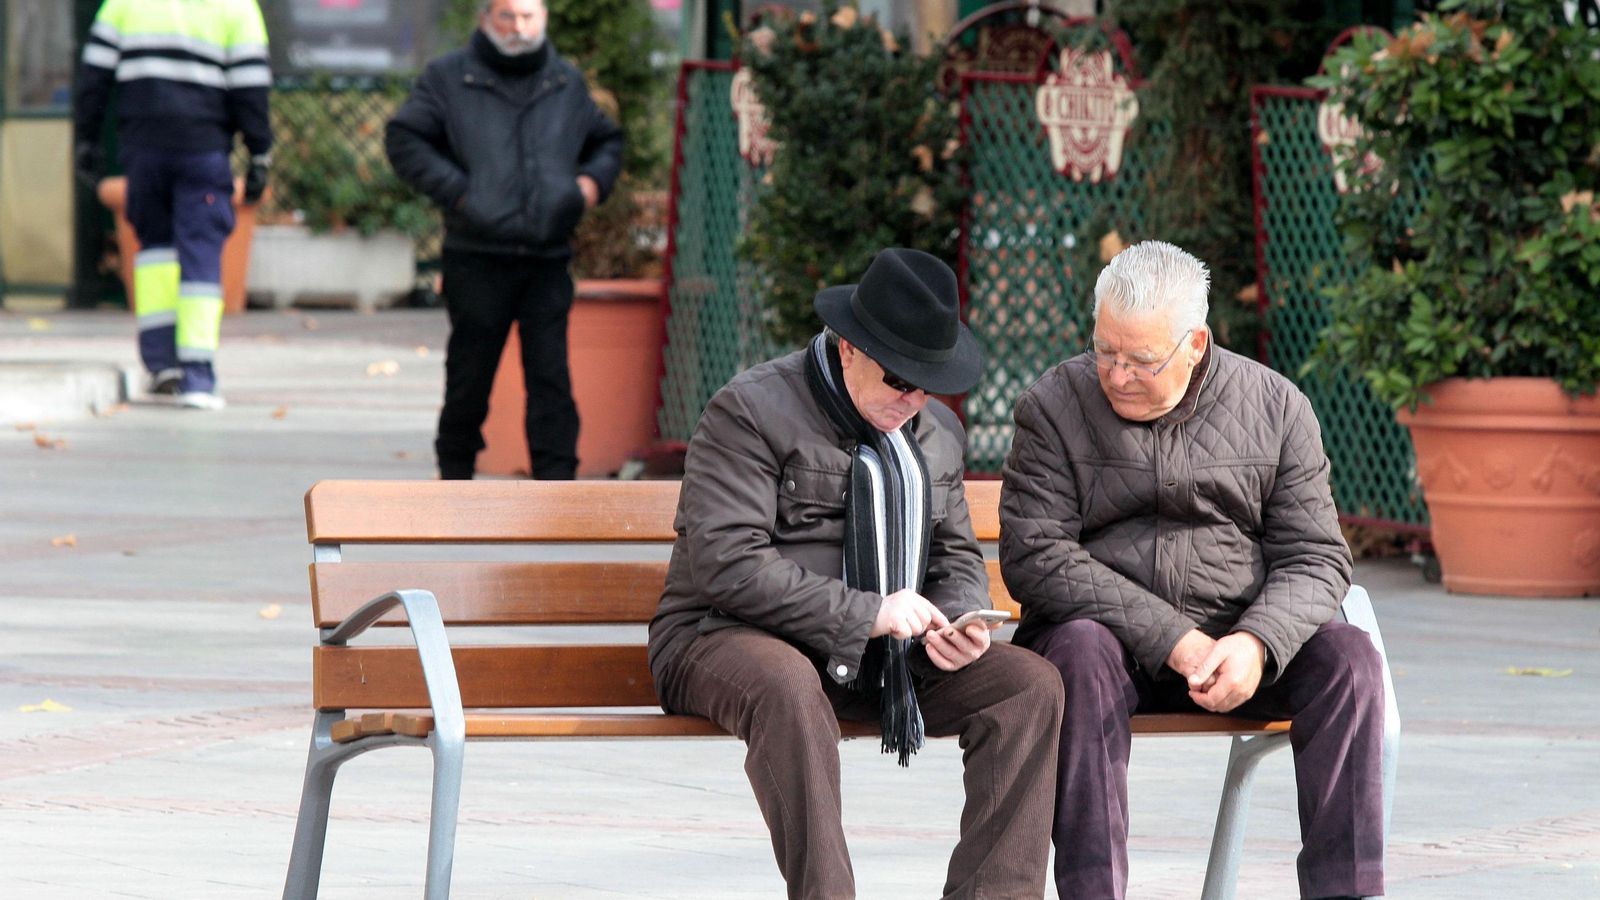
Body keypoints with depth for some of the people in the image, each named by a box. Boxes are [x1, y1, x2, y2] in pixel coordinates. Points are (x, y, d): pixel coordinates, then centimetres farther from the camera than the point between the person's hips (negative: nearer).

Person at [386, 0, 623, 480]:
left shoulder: (567, 84, 15)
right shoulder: (449, 77, 4)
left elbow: (607, 141, 29)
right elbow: (403, 139, 0)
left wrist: (593, 180, 7)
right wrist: (455, 189, -11)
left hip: (547, 260, 2)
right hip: (478, 259, -2)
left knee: (551, 377, -5)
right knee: (470, 373, 5)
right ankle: (455, 473, 21)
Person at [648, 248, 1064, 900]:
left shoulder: (937, 432, 16)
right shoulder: (750, 411, -9)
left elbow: (956, 556, 22)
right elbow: (726, 565, -18)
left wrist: (961, 621, -4)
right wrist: (865, 614, -21)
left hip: (885, 655, 6)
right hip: (732, 641, -6)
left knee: (1032, 686, -15)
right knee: (787, 687, -42)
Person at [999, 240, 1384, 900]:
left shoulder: (1275, 407, 4)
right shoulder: (1053, 406, -2)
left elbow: (1315, 557, 1)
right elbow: (1034, 558, -12)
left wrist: (1257, 642, -22)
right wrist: (1171, 641, -21)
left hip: (1239, 642, 2)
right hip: (1107, 633, -2)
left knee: (1348, 658, -23)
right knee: (1082, 653, -35)